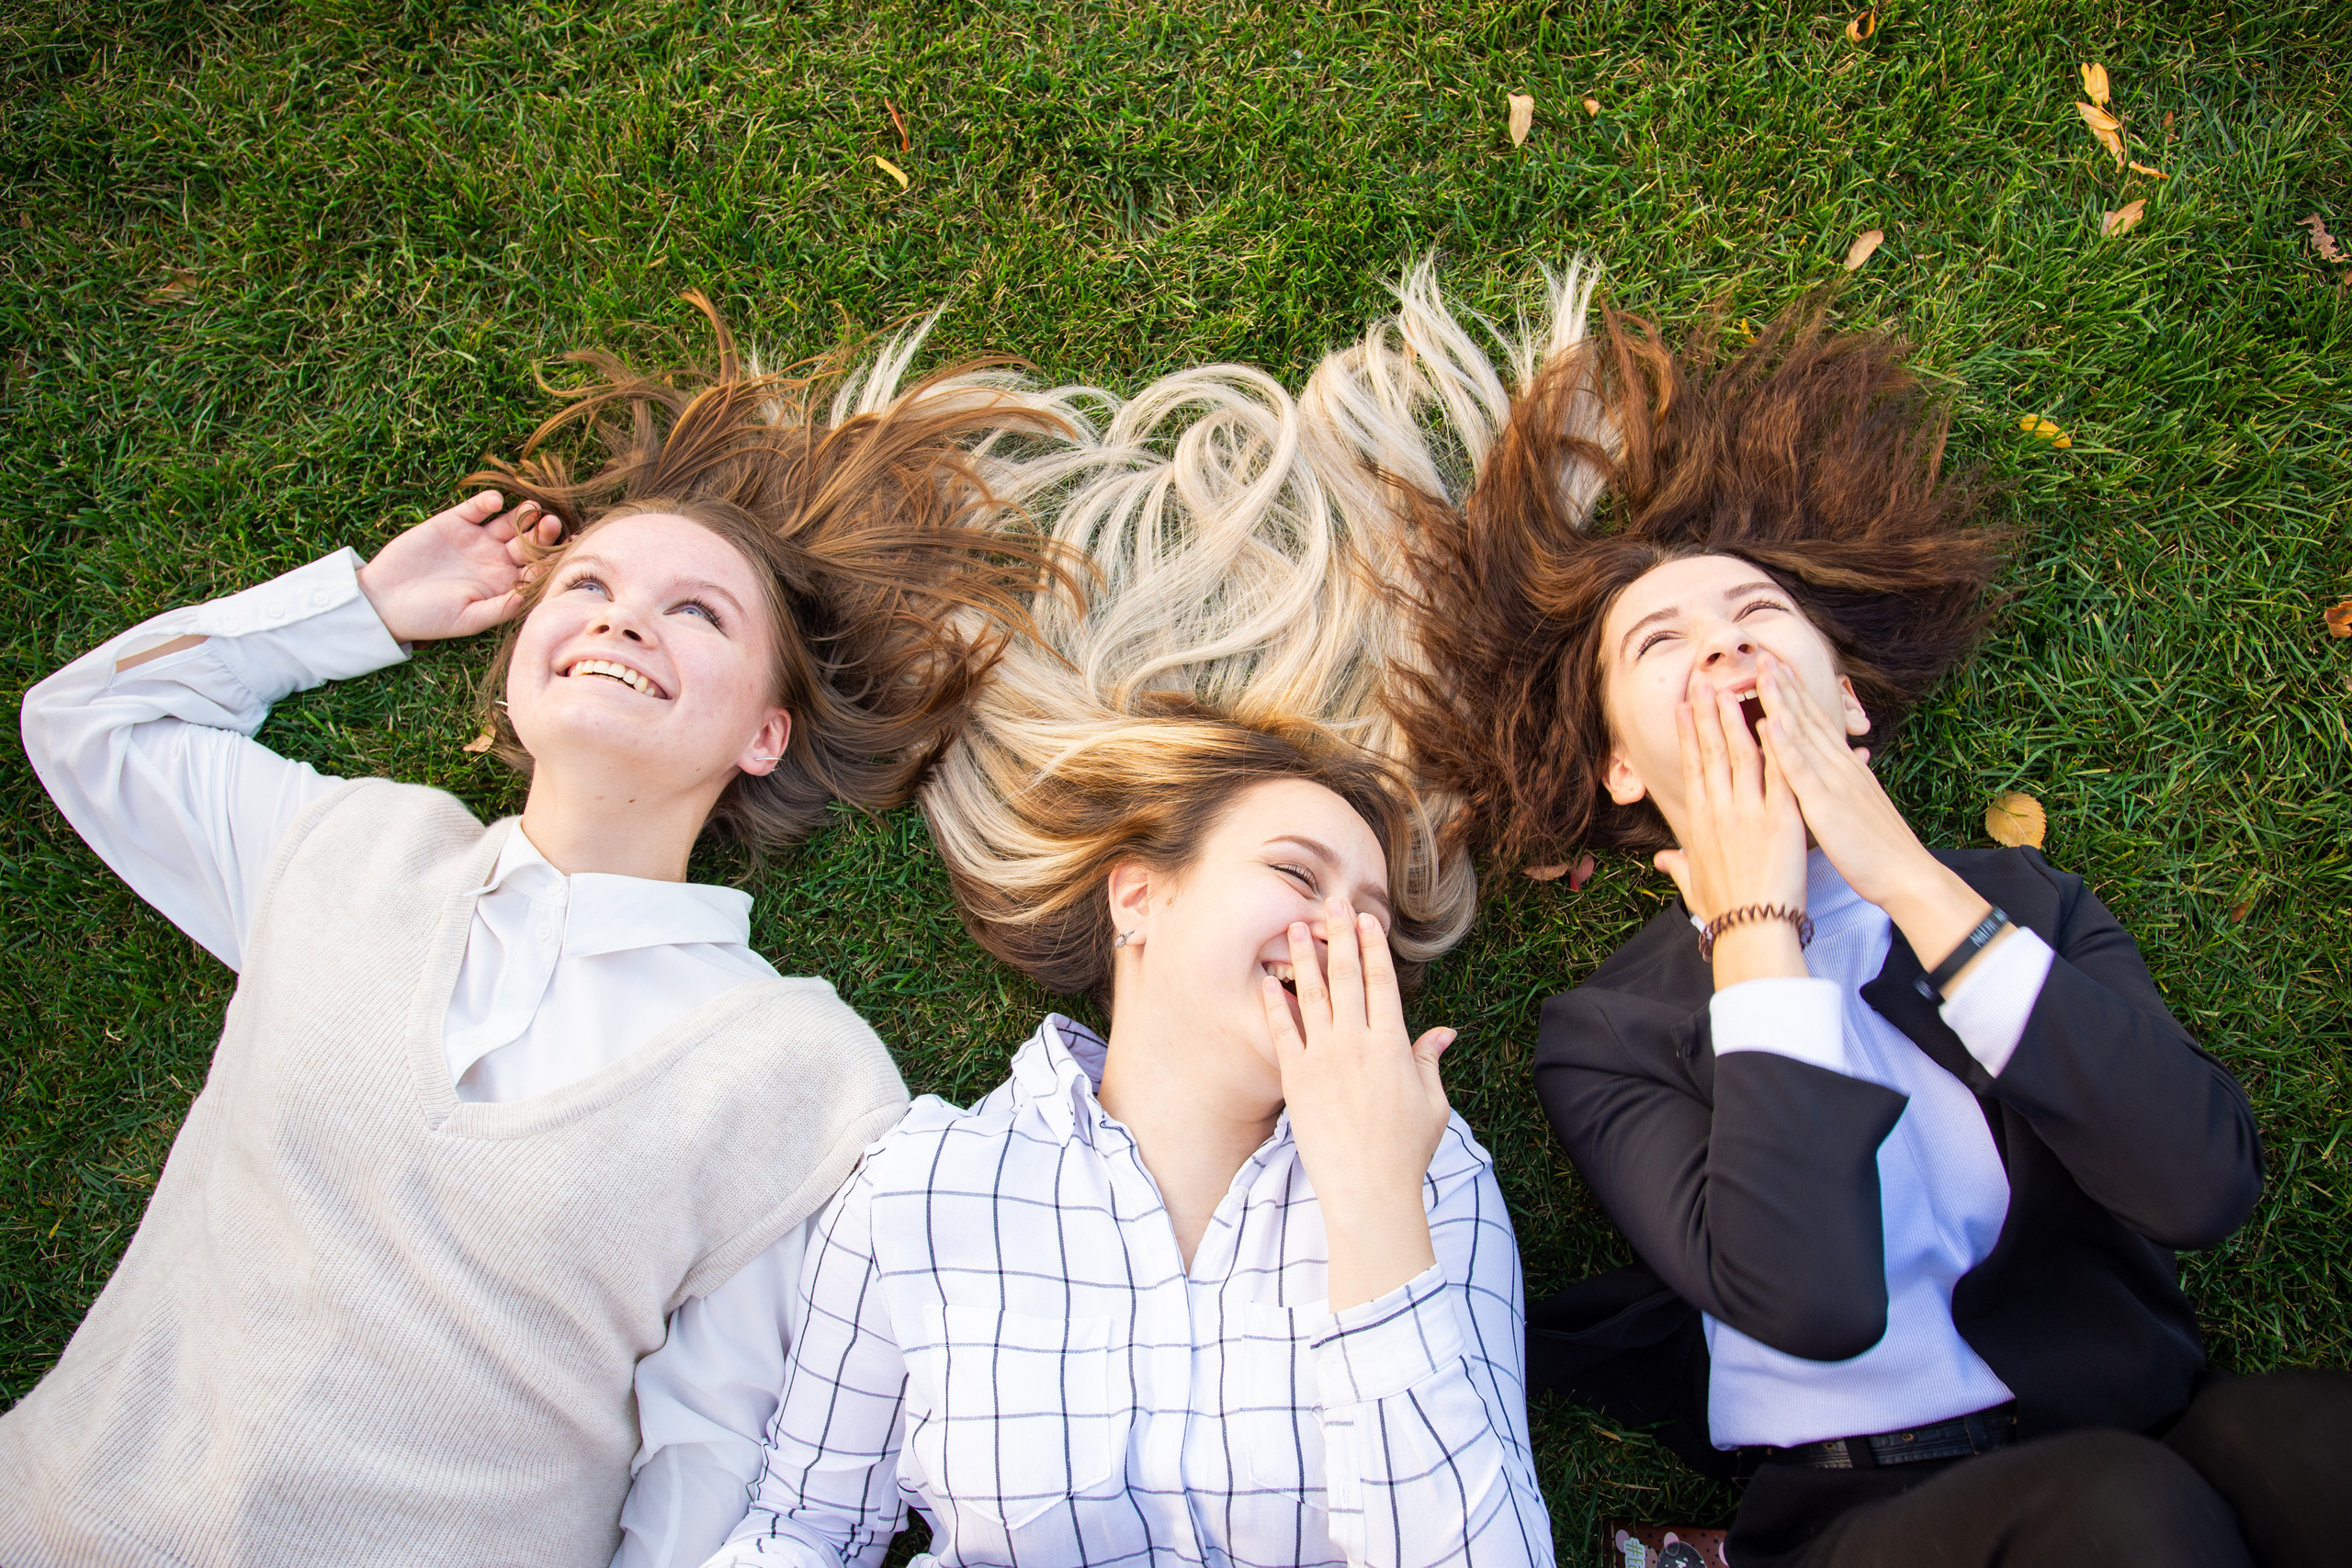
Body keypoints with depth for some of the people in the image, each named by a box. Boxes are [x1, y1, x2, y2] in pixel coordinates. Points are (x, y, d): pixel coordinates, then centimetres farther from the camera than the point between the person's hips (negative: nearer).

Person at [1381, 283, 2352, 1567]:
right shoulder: (1605, 1036, -2)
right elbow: (1810, 1298, -20)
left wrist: (1910, 881, -11)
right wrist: (1759, 917, -13)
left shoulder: (2022, 898, 9)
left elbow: (2204, 1183, -9)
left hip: (2151, 1442, 3)